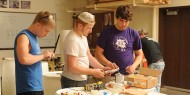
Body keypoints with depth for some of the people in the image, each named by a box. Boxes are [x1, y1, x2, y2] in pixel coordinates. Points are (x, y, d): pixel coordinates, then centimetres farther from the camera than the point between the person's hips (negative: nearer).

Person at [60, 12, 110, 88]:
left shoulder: (82, 36, 7)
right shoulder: (73, 40, -23)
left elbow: (88, 56, 13)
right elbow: (72, 67, -24)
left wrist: (102, 68, 1)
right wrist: (93, 72, -19)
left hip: (81, 80, 9)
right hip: (73, 82, -9)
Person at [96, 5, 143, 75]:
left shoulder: (134, 34, 4)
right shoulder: (106, 32, -2)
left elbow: (139, 54, 12)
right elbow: (98, 53, -1)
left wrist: (134, 65, -8)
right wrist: (108, 63, -18)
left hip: (128, 74, 2)